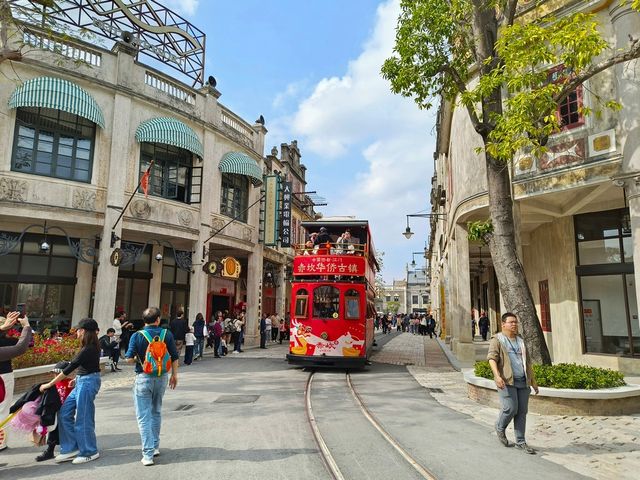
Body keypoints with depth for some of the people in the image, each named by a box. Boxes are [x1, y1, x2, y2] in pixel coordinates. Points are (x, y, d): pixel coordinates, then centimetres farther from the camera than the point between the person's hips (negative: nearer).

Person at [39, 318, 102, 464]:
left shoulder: (88, 350, -20)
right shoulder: (92, 346, 9)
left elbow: (69, 368, -17)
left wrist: (49, 384, -11)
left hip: (87, 383, -10)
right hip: (82, 382, 10)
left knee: (83, 418, 1)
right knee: (65, 412, 12)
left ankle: (90, 452, 15)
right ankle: (71, 448, 20)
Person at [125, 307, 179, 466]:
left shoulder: (137, 336, -9)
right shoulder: (166, 334, -4)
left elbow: (129, 359, -13)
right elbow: (174, 357, -1)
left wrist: (140, 359, 9)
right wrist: (174, 375, 12)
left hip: (143, 377, -3)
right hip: (162, 377, 3)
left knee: (144, 416, 4)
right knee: (156, 412, 21)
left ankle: (148, 454, 2)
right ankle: (155, 446, 31)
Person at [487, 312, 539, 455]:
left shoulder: (520, 341, 19)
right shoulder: (497, 339, -1)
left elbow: (527, 362, 25)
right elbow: (492, 357, -13)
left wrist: (533, 381, 23)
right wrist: (497, 376, -27)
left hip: (523, 382, 6)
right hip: (507, 381, -6)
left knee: (522, 411, 4)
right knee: (511, 408, -11)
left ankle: (520, 442, 16)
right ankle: (500, 428, 18)